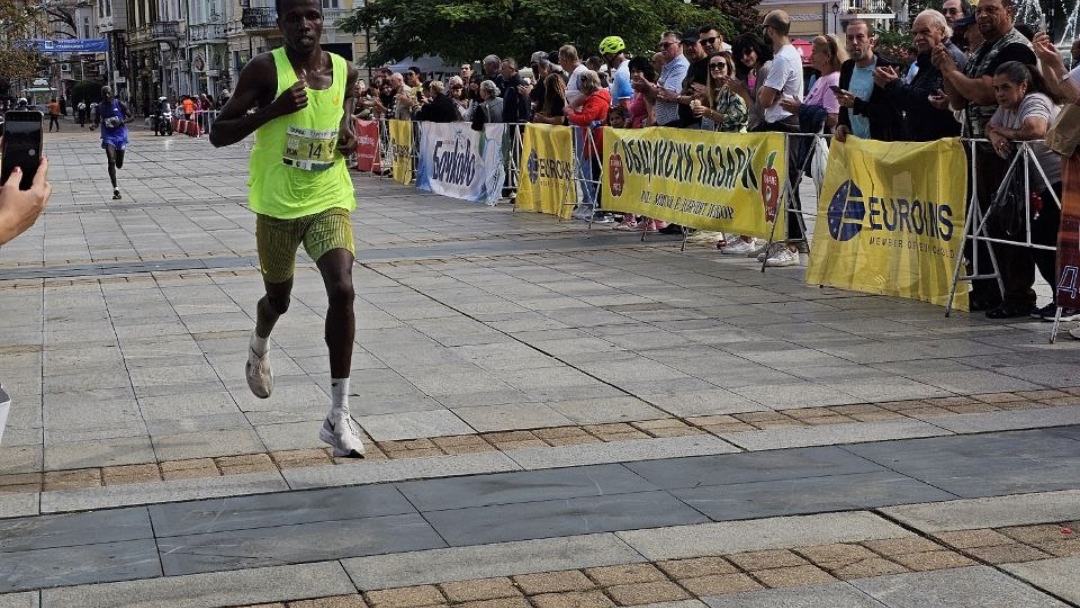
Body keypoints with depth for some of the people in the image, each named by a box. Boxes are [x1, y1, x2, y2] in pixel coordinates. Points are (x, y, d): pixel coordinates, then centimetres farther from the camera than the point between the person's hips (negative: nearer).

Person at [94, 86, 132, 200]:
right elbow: (96, 121, 12)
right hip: (108, 136, 0)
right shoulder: (100, 107, 0)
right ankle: (115, 189, -17)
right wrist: (95, 125, -12)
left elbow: (131, 117, 0)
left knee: (119, 165, 8)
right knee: (111, 161, -17)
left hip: (120, 135, 0)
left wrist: (123, 121, -19)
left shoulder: (120, 104, -5)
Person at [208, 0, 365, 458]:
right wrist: (274, 109, -26)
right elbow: (218, 135, -13)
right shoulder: (266, 69, -13)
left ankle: (338, 417, -14)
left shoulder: (345, 71, 0)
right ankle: (258, 348, 56)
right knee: (278, 298, 16)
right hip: (278, 205, -2)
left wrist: (348, 131, 1)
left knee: (342, 291, -19)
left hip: (329, 201, 2)